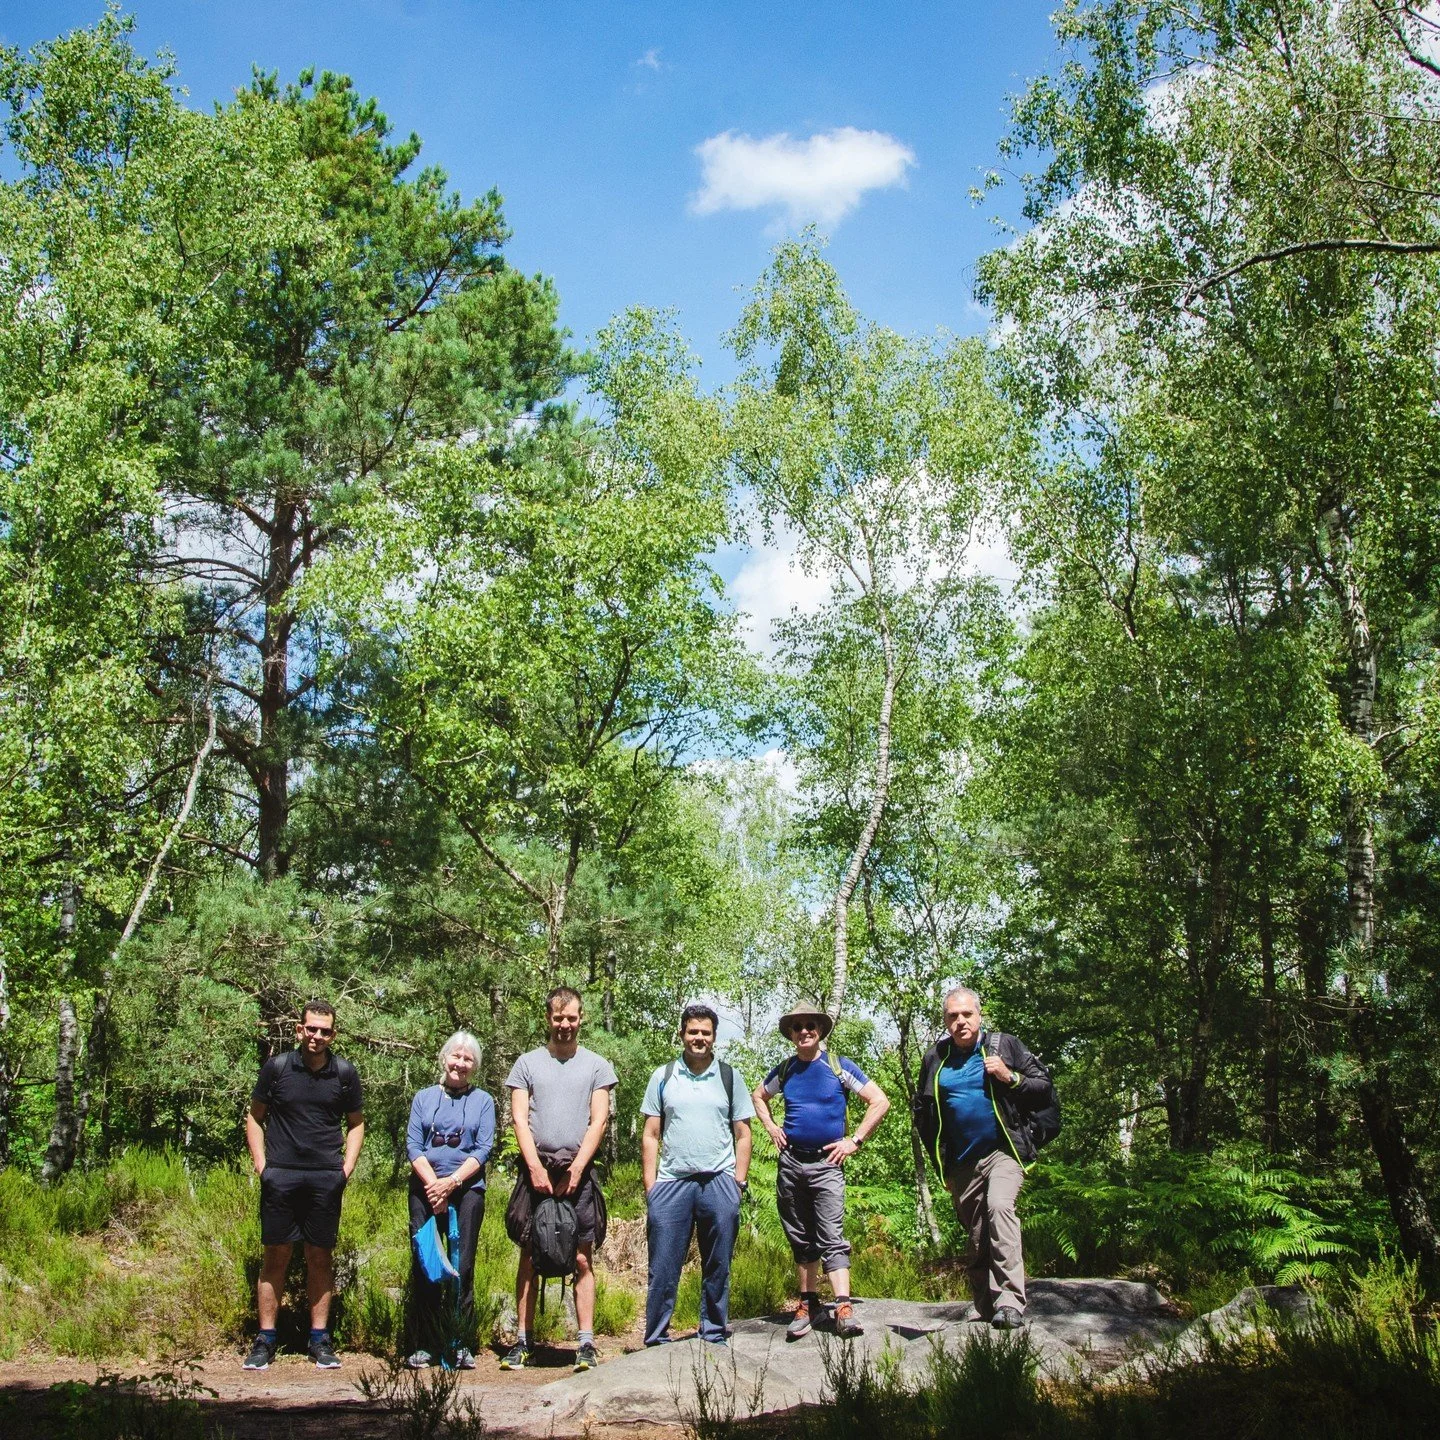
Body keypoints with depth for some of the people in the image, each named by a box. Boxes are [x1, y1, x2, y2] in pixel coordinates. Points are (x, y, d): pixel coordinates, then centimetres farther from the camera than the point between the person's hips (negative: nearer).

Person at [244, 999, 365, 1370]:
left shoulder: (344, 1073, 4)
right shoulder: (277, 1067, 0)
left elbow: (356, 1123, 15)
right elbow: (254, 1117, 10)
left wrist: (347, 1168, 4)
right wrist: (261, 1164, 0)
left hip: (326, 1179, 1)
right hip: (281, 1176, -1)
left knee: (320, 1257, 6)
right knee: (275, 1256, 2)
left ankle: (320, 1340, 14)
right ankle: (265, 1340, 11)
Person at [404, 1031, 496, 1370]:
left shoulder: (482, 1101, 10)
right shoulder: (424, 1098, 12)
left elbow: (483, 1149, 1)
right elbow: (413, 1145, 4)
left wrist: (452, 1182, -11)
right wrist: (433, 1183, -10)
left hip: (467, 1190, -1)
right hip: (425, 1188, 1)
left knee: (462, 1267, -4)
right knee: (423, 1266, -1)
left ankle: (462, 1345, 1)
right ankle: (427, 1344, 6)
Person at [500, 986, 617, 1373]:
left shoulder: (596, 1065, 9)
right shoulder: (527, 1063, 10)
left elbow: (598, 1121, 3)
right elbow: (519, 1119, 4)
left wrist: (576, 1168, -7)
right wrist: (536, 1167, -7)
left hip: (578, 1171, -1)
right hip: (536, 1168, 1)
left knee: (583, 1259, -2)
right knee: (529, 1258, 1)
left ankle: (586, 1343, -1)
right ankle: (522, 1341, 6)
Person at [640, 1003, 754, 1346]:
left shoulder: (729, 1077, 9)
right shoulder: (663, 1076, 8)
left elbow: (742, 1134, 10)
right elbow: (650, 1135, 7)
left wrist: (739, 1182, 1)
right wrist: (649, 1185, 0)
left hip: (719, 1183, 1)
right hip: (671, 1183, 0)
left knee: (718, 1268, 7)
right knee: (662, 1269, -1)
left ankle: (715, 1337, 18)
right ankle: (656, 1341, 8)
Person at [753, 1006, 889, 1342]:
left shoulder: (839, 1067, -2)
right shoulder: (784, 1071, 8)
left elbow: (880, 1102, -2)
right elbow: (758, 1095, 28)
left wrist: (854, 1141, -6)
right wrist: (770, 1127, 13)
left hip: (826, 1163, -4)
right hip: (790, 1163, 4)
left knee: (831, 1237, -13)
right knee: (800, 1238, 10)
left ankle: (844, 1309, -18)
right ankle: (808, 1305, 19)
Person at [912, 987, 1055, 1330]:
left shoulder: (1003, 1045, 1)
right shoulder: (935, 1058, 9)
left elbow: (1046, 1091, 2)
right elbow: (922, 1113, 21)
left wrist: (1011, 1079, -15)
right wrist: (940, 1161, 16)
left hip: (1003, 1152, -4)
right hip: (961, 1164, 4)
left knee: (999, 1205, -28)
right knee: (975, 1239, 8)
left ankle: (1009, 1301, -32)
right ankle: (986, 1310, 21)